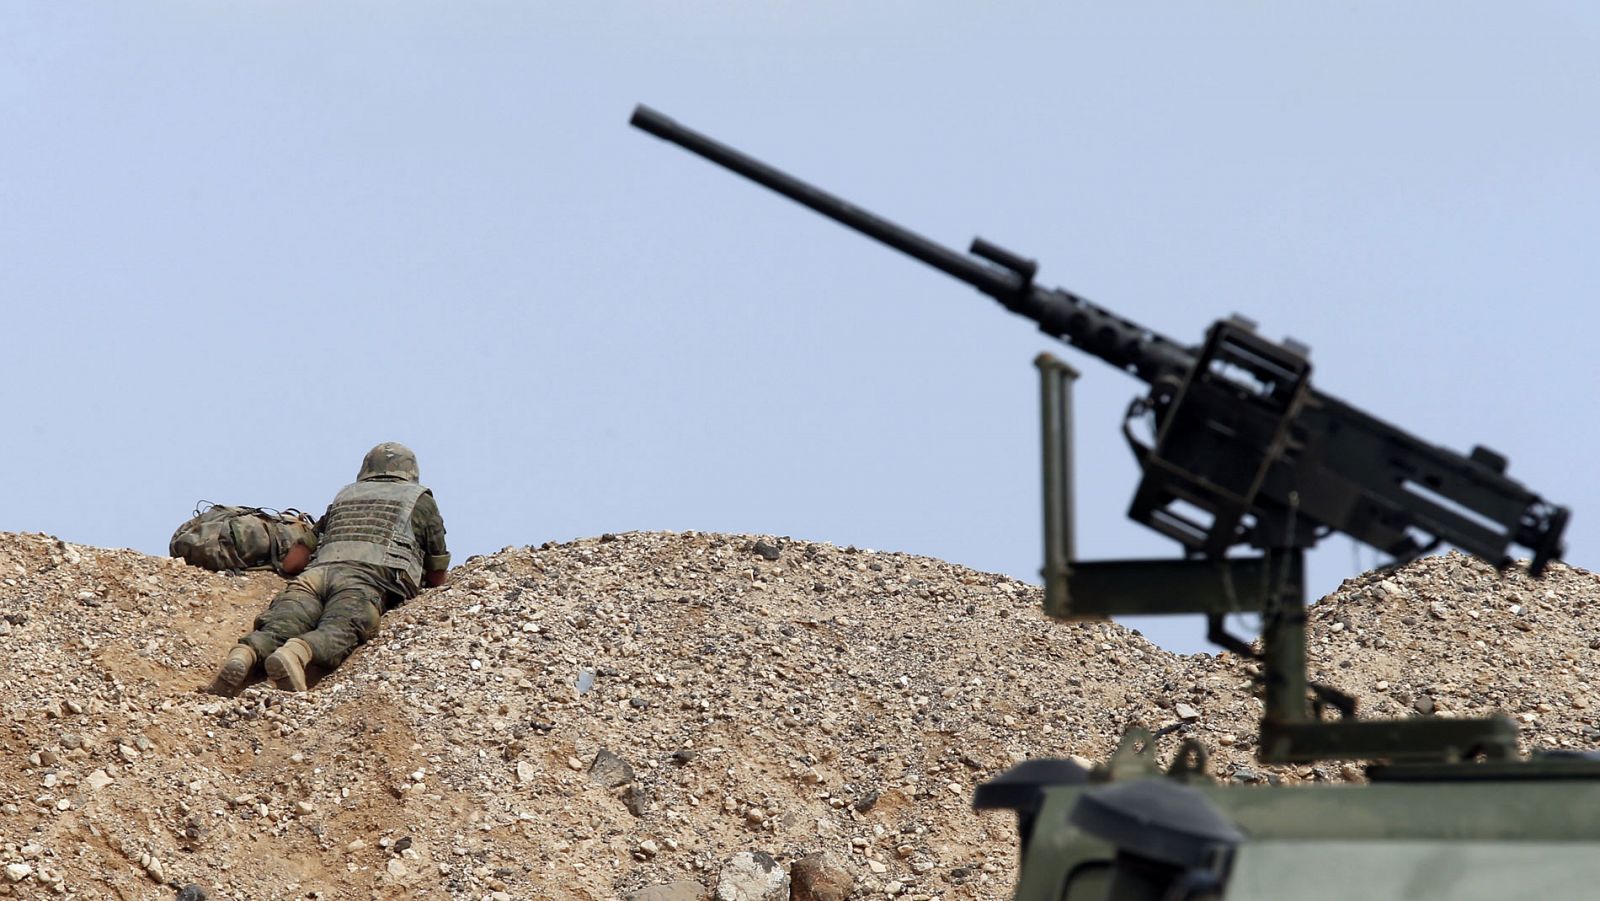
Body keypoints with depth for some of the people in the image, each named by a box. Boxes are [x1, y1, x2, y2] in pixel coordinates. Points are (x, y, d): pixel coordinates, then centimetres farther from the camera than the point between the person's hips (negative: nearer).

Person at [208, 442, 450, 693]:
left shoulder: (344, 495, 40)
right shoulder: (419, 498, 31)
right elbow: (438, 576, 35)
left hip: (318, 570, 3)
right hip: (370, 576, -3)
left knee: (277, 627, -19)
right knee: (337, 632, -29)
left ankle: (245, 654, -51)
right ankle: (297, 653, -61)